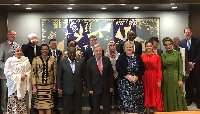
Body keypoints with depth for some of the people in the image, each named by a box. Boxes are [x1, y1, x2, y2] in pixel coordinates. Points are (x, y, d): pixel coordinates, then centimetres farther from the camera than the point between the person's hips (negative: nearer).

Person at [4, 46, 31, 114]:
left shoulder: (26, 60, 7)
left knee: (22, 101, 6)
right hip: (13, 84, -2)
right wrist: (18, 76, -11)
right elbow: (7, 72, -8)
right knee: (13, 101, -4)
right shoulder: (10, 60, -3)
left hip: (22, 84, 3)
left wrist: (25, 75, -11)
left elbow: (29, 70, 10)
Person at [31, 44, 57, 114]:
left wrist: (54, 85, 7)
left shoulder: (52, 59, 2)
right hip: (39, 86, 0)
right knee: (40, 106, 4)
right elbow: (33, 73, -2)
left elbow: (55, 73, 7)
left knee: (48, 105, -2)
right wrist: (34, 87, -6)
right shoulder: (36, 59, -2)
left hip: (49, 86, 1)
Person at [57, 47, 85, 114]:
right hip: (67, 88, -1)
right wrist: (59, 88, -5)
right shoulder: (62, 62, -5)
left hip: (78, 88, 1)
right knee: (67, 107, 9)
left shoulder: (81, 61, -2)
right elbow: (59, 76, -2)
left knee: (78, 106, 13)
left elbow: (84, 74, 4)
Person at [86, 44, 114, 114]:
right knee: (95, 107, 10)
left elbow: (111, 74, 3)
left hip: (106, 87, 1)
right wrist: (90, 88, -5)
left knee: (107, 107, 10)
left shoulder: (107, 60, 0)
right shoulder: (89, 61, -3)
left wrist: (111, 86, 1)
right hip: (95, 88, -1)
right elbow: (88, 77, -2)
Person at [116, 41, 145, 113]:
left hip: (137, 82, 2)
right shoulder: (121, 57, 2)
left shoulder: (137, 57, 8)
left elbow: (142, 68, 4)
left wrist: (137, 77, -11)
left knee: (137, 99, 2)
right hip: (125, 83, -2)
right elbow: (118, 69, -10)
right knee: (126, 100, -7)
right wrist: (128, 76, -16)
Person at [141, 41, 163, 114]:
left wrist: (159, 80, -11)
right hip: (145, 77, 2)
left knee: (155, 95, 5)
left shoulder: (157, 56, -2)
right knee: (147, 95, 8)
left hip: (154, 77, -2)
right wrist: (141, 79, -6)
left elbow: (159, 69, -5)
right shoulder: (142, 56, 3)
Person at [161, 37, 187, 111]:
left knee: (177, 96, 3)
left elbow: (180, 68, -3)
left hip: (175, 77, -2)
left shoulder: (178, 54, -2)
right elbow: (161, 68, 7)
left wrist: (180, 79, -9)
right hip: (166, 78, 2)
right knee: (168, 96, 7)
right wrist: (160, 79, 3)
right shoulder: (163, 55, 4)